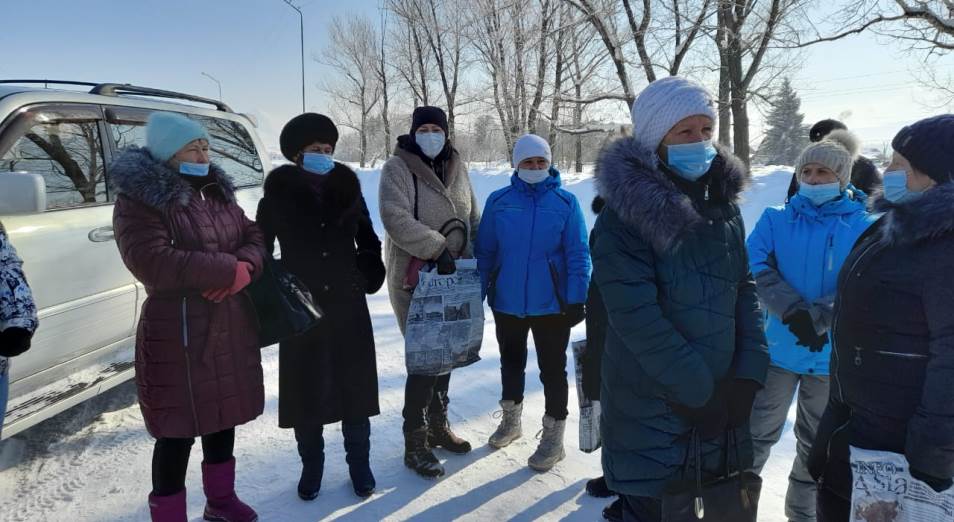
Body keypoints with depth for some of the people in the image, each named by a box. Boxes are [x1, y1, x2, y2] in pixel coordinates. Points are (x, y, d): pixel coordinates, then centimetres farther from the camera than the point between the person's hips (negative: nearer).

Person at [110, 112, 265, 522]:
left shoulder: (217, 193, 12)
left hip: (231, 325, 8)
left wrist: (246, 266, -15)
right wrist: (230, 270, -21)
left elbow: (254, 237, 9)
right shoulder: (140, 200, -12)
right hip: (178, 333, -7)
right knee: (179, 429, 1)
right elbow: (154, 263, -24)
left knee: (224, 415, 19)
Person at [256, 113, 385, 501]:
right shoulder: (278, 193, -2)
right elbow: (261, 247, 4)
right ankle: (311, 466, 24)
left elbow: (367, 238, 13)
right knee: (306, 391, 6)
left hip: (348, 305, 2)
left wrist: (368, 277, 3)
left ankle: (359, 463, 23)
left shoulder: (348, 187, 3)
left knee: (355, 385, 7)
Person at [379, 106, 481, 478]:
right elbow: (395, 218, -22)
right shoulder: (397, 168, -8)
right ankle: (415, 443, 9)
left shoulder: (456, 167, 10)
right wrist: (437, 248, -28)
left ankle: (438, 425, 33)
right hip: (415, 279, -6)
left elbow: (473, 218, 17)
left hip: (453, 276, 6)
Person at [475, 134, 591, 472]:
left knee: (552, 370, 8)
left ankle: (553, 437, 24)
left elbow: (578, 256, -6)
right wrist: (478, 294, 0)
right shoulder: (499, 201, -2)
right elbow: (485, 251, 2)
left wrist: (577, 299, -10)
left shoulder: (566, 203, -6)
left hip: (551, 305, -2)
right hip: (507, 303, 3)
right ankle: (511, 420, 42)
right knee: (511, 363, 20)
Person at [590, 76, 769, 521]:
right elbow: (636, 315, -20)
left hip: (722, 401, 6)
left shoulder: (724, 205, 6)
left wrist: (749, 373, -4)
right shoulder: (625, 215, -14)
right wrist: (698, 391, -17)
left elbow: (745, 291, 7)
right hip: (651, 409, -6)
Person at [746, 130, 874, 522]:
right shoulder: (775, 220, 1)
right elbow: (756, 268, -11)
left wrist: (818, 319, -24)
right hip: (778, 347, 0)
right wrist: (793, 311, -24)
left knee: (816, 443, 16)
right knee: (759, 433, 6)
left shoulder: (863, 227, -1)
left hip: (832, 354, 1)